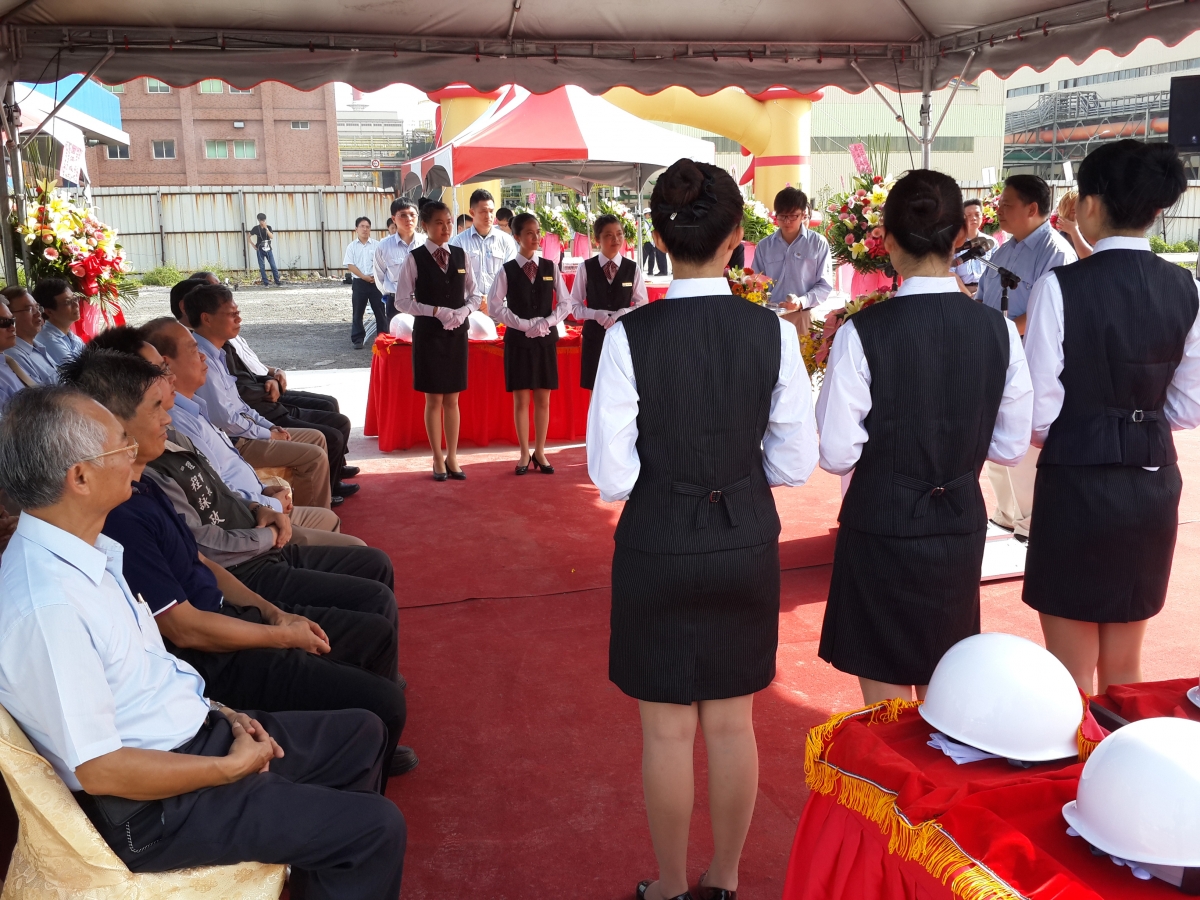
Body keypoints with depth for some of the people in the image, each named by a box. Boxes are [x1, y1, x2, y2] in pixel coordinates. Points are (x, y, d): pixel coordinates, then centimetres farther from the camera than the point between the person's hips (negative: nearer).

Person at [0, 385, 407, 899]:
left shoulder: (87, 549, 0)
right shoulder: (46, 606, -29)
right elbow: (99, 770, -25)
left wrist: (220, 714, 3)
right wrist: (231, 767, -15)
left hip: (192, 729, 9)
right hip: (148, 808, -9)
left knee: (362, 734, 16)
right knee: (377, 827, -13)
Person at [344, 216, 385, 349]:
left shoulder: (376, 245, 4)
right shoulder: (352, 246, 4)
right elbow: (350, 265, -2)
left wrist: (376, 277, -12)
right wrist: (364, 277, -12)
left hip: (375, 282, 0)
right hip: (359, 283, 0)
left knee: (379, 311, 2)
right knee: (357, 312, 3)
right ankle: (357, 340, 9)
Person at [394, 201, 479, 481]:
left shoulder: (461, 255, 3)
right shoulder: (415, 259, -6)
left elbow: (475, 294, 9)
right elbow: (402, 300, -8)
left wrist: (464, 311, -11)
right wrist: (437, 312, -17)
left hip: (457, 333, 3)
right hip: (428, 333, -3)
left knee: (452, 400, 9)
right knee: (434, 400, 4)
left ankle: (452, 458, 19)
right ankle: (438, 460, 16)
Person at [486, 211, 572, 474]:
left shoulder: (550, 267, 4)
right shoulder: (507, 271, -3)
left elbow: (565, 303, 4)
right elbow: (495, 307, -8)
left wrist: (546, 322, -11)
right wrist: (525, 325, -15)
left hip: (546, 339, 2)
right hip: (518, 339, -2)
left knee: (543, 399, 5)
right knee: (521, 398, 2)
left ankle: (539, 452, 15)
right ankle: (525, 454, 12)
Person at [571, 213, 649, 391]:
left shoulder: (633, 268, -2)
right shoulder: (586, 268, -3)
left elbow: (643, 304, 3)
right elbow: (574, 306, 1)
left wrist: (622, 313, -15)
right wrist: (596, 314, -17)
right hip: (595, 336, 0)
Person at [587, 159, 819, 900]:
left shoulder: (631, 337, -15)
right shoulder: (773, 332, -9)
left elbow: (612, 476, -12)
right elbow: (796, 462, -3)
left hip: (658, 545, -2)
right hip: (747, 542, 3)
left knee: (668, 729, 13)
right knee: (733, 722, 18)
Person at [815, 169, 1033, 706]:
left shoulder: (862, 334, -18)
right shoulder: (998, 330, -6)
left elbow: (836, 454, -15)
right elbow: (1011, 446, 2)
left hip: (881, 530, -4)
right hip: (961, 529, 4)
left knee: (886, 710, 13)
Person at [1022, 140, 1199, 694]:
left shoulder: (1061, 288, -16)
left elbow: (1039, 414, -14)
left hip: (1078, 483, -5)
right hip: (1154, 486, 5)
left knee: (1071, 676, 11)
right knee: (1124, 665, 22)